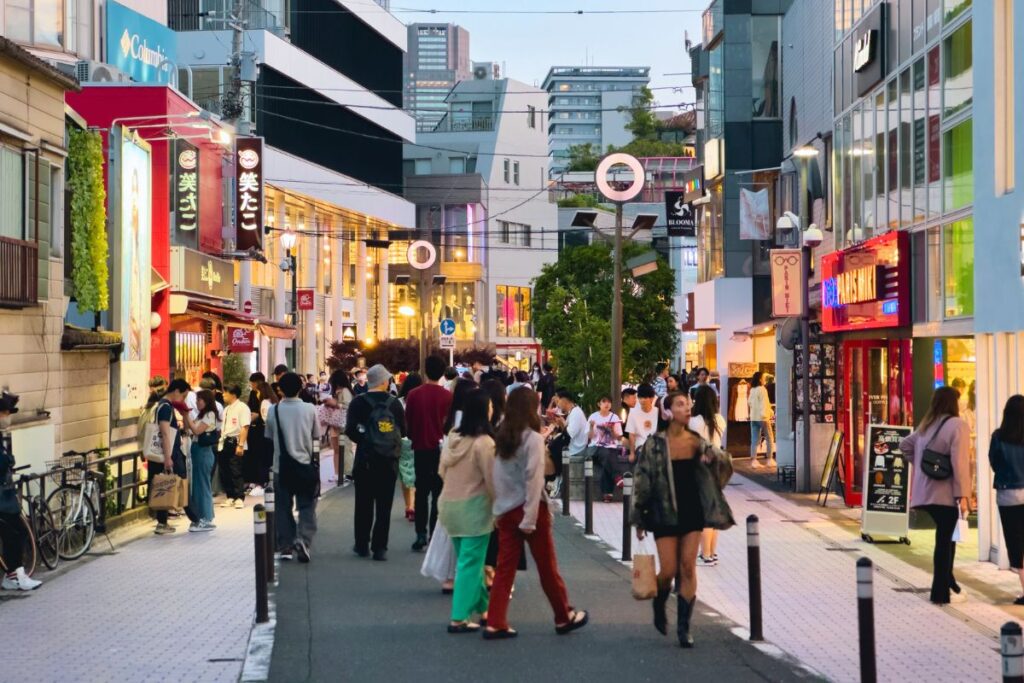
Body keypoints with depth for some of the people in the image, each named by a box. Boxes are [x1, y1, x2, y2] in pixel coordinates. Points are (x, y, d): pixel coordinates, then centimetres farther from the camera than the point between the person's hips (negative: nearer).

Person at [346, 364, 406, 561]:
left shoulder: (358, 402, -7)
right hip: (389, 460, 1)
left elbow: (350, 430, -13)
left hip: (365, 459, -1)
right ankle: (380, 548, 3)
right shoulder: (394, 403, -3)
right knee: (384, 505, 5)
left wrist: (363, 440, 4)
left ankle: (362, 545, 15)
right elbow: (403, 430, 0)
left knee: (364, 504, 11)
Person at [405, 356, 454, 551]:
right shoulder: (448, 396, -10)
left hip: (420, 449, 1)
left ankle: (421, 535, 4)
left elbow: (407, 422, 2)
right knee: (438, 493, 6)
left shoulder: (413, 395, -5)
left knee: (421, 492, 9)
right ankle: (435, 535, 4)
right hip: (441, 449, -1)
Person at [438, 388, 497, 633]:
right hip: (474, 506, -7)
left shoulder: (452, 437, 3)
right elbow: (492, 481, -14)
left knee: (466, 559, 18)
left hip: (449, 504, 7)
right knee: (471, 562, -2)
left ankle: (482, 608, 29)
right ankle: (459, 618, -3)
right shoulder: (484, 442, -17)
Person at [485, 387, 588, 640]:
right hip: (529, 509, -5)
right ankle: (564, 617, 21)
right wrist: (530, 519, -16)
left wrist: (500, 509, 5)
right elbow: (533, 480, -16)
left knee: (505, 567, 5)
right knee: (547, 566, 8)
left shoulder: (502, 438, 6)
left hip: (506, 510, 5)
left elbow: (497, 477, 5)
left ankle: (495, 623, 1)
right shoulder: (533, 438, -12)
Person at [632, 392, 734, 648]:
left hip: (692, 511, 3)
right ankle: (659, 607, 30)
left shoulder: (696, 441, 3)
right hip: (665, 514, -3)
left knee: (688, 569, 0)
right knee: (668, 571, -3)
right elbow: (641, 480, -4)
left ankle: (684, 627, 8)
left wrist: (714, 456, -12)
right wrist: (639, 519, -4)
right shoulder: (655, 444, -8)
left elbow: (724, 464, 13)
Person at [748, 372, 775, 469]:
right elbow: (765, 404, -15)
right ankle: (769, 460, 6)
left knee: (755, 440, 5)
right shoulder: (762, 389, -11)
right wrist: (771, 413, -9)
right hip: (763, 417, -6)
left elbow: (749, 403, 15)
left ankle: (753, 461, 1)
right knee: (769, 439, 6)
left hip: (753, 417, 6)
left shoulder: (752, 390, 10)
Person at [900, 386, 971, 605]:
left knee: (945, 540, 18)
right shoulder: (957, 425, -10)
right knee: (945, 542, -1)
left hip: (926, 493, 7)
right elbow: (959, 462, -18)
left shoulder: (926, 426, 14)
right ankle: (941, 593, 3)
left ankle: (948, 585, 23)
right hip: (946, 494, -7)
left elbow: (905, 445, 26)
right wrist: (962, 494, -18)